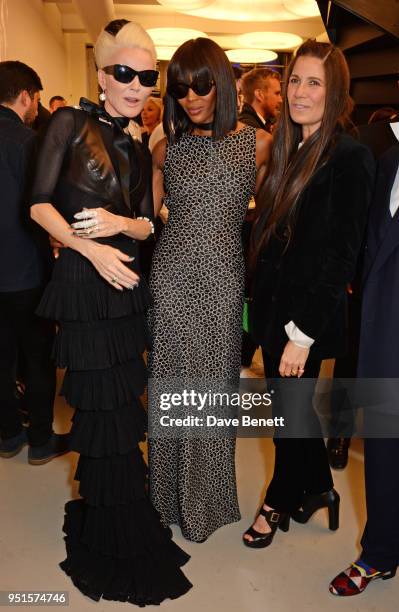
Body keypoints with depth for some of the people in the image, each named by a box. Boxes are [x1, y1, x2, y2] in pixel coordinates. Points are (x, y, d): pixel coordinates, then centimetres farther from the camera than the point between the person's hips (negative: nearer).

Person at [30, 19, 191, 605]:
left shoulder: (138, 151, 14)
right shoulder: (71, 123, -2)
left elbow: (147, 223, 12)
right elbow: (40, 204, -7)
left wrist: (119, 223, -10)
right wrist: (91, 249, -17)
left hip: (124, 283, 6)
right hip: (83, 283, -5)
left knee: (115, 404, 12)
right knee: (106, 408, 2)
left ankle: (106, 511, 34)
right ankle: (118, 535, 22)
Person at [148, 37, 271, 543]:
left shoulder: (257, 144, 2)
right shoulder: (167, 149, 6)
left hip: (222, 279, -1)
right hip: (171, 277, 1)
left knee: (213, 383, 9)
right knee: (170, 383, 8)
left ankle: (207, 496, 32)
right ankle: (171, 493, 30)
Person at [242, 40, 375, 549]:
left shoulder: (349, 158, -14)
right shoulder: (288, 150, 9)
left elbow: (341, 255, -18)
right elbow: (270, 232, 10)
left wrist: (303, 333, -18)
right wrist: (261, 305, 6)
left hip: (307, 315, -7)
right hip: (272, 306, 7)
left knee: (291, 410, 10)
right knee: (293, 405, 19)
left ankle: (280, 501, 36)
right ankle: (317, 488, 42)